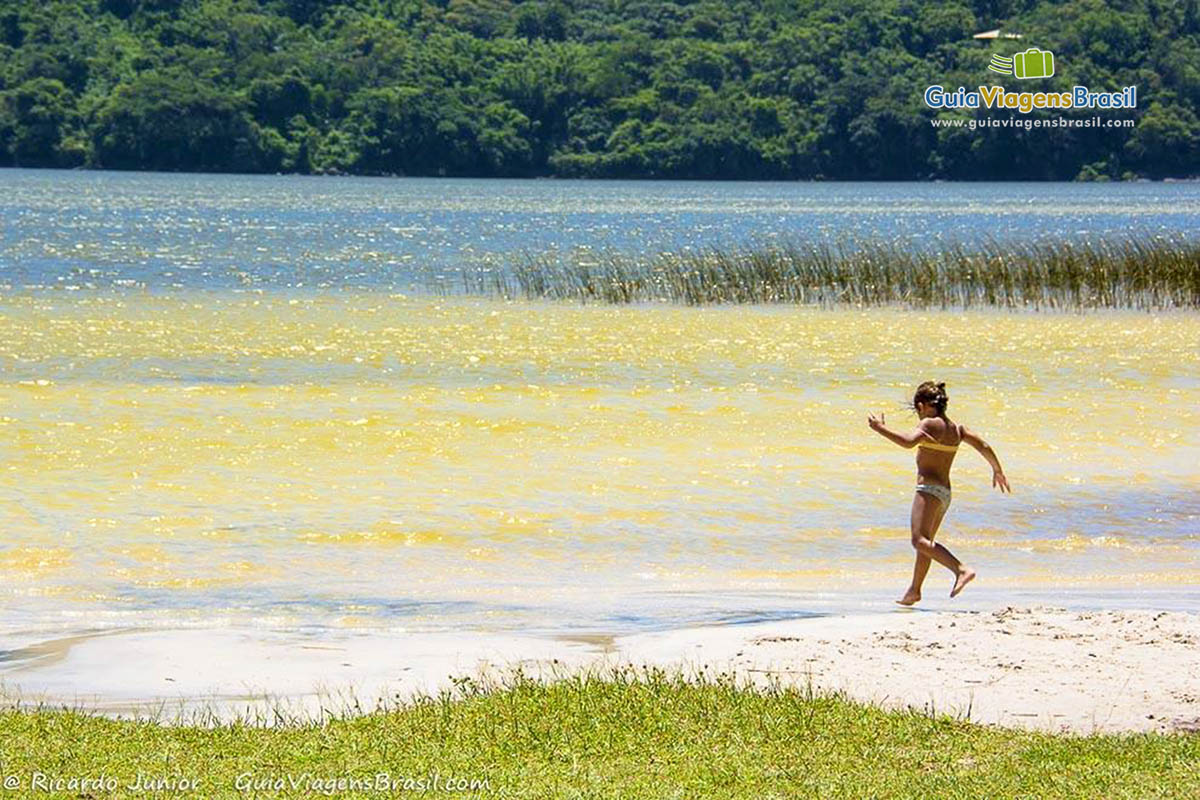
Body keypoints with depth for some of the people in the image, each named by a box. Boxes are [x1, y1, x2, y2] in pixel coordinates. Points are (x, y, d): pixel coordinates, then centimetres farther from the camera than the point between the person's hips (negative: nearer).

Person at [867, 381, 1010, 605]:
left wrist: (880, 429, -17)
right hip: (945, 492, 10)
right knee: (924, 542, 20)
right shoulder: (956, 428, 14)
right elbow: (984, 447, 17)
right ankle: (914, 591, 30)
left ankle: (962, 570, -35)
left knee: (920, 541, -19)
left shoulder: (930, 424, -10)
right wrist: (998, 471, 31)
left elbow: (908, 441, -26)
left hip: (929, 488, -10)